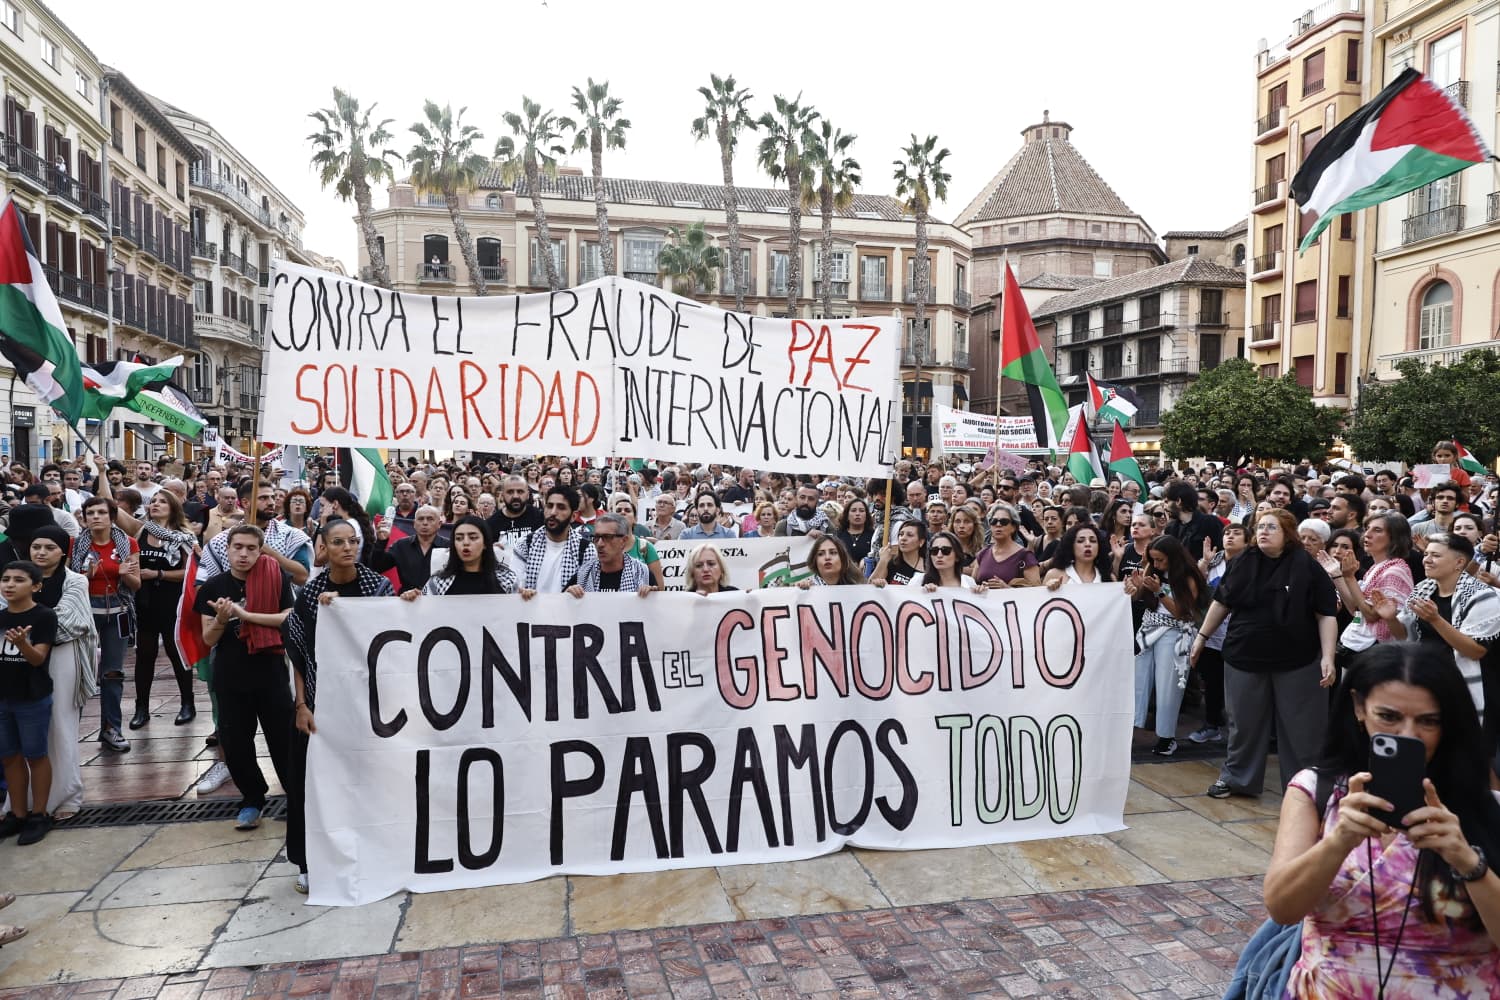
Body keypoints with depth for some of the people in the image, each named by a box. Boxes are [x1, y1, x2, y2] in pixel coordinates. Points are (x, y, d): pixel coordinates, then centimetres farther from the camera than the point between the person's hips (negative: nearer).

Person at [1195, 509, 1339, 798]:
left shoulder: (1307, 567, -8)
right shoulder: (1244, 563, 2)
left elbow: (1326, 614, -8)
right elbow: (1222, 602, 11)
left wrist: (1328, 657, -15)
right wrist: (1202, 636, 12)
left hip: (1296, 661, -3)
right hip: (1245, 657, 3)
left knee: (1301, 726, 6)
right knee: (1245, 722, 14)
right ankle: (1235, 777, 28)